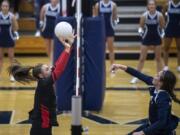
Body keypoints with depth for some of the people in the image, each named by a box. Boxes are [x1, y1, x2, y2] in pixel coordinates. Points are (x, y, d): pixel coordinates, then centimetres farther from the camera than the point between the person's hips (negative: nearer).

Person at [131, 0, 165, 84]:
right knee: (142, 58, 2)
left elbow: (163, 27, 0)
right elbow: (141, 27, 0)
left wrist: (162, 34, -10)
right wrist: (140, 31, -16)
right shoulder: (144, 16, -12)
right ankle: (136, 76, 10)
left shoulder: (160, 15, -12)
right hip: (146, 38, 0)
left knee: (158, 58, 11)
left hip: (157, 38, 0)